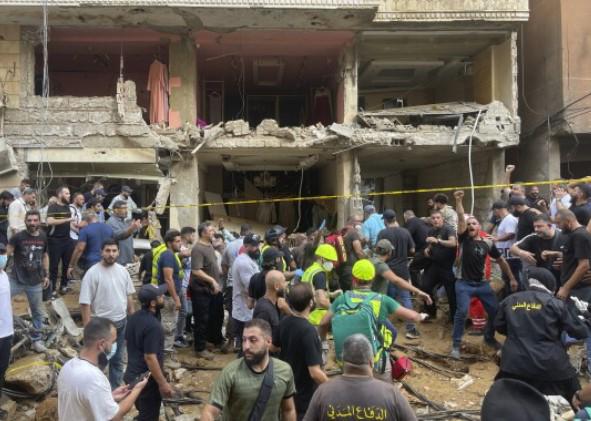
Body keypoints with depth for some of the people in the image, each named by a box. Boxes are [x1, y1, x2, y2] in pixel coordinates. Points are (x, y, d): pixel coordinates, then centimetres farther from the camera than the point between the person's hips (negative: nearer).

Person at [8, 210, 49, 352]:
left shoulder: (43, 238, 0)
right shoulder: (17, 237, -12)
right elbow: (6, 254, -12)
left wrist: (46, 275, 12)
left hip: (35, 282, 3)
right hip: (16, 280, -3)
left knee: (37, 312, 12)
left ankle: (36, 340, 27)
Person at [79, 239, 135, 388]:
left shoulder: (123, 271, 1)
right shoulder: (92, 273, -17)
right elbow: (85, 303, -17)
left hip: (121, 322, 6)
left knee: (117, 359, 18)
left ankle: (115, 389, 33)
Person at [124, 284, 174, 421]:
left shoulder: (133, 317, 0)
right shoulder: (153, 326, -28)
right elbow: (150, 358, -27)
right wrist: (163, 383, -19)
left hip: (132, 375, 8)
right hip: (147, 380, -8)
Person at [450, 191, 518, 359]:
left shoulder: (488, 243, 2)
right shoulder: (464, 239, -5)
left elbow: (501, 260, 12)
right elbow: (461, 219, -19)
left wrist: (512, 278, 12)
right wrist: (458, 201, -29)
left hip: (482, 284, 4)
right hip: (464, 284, -3)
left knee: (495, 311, 5)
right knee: (462, 312, -17)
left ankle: (489, 338, 33)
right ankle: (456, 345, -5)